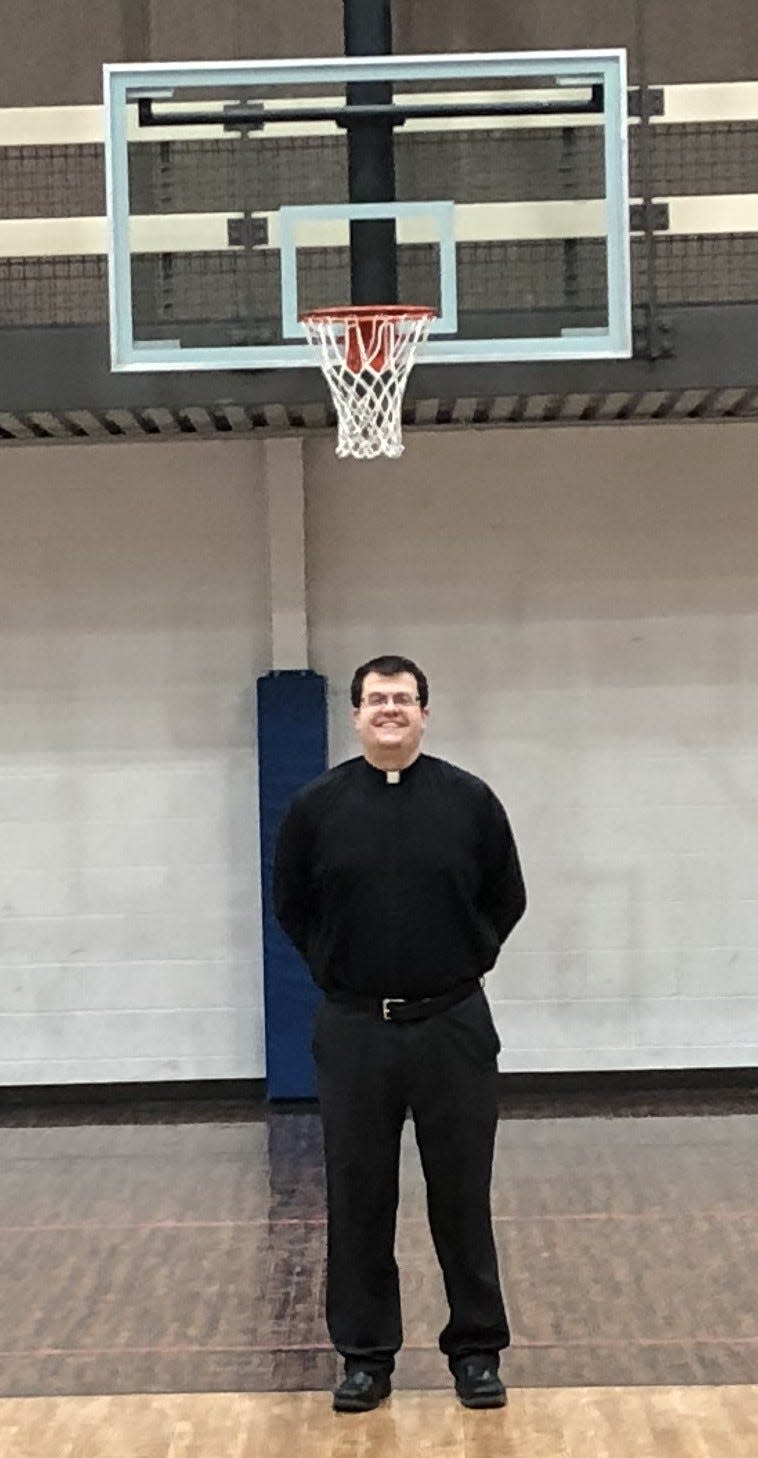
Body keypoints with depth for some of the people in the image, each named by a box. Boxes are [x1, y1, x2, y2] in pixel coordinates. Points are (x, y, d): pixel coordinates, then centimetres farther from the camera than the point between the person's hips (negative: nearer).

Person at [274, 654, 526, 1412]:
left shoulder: (469, 800, -3)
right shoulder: (315, 805, -1)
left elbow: (505, 900, 7)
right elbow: (292, 908, 9)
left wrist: (458, 968, 5)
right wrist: (341, 974, 6)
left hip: (453, 1027, -1)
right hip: (352, 1031, 1)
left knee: (462, 1196, 6)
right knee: (357, 1200, 7)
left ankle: (477, 1350, 18)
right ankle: (366, 1355, 19)